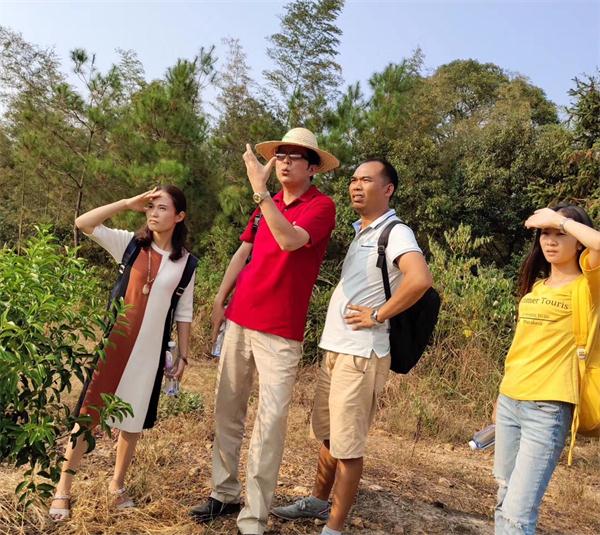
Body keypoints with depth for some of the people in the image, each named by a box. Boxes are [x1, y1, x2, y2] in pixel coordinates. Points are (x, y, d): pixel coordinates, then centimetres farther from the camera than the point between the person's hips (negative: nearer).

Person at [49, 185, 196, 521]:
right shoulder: (130, 243, -1)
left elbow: (184, 313, 5)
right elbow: (83, 223, -10)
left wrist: (183, 356, 5)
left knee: (134, 418, 12)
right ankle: (64, 487, 15)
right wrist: (128, 204, -14)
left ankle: (118, 483, 31)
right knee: (90, 411, 2)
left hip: (150, 350, 1)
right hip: (114, 341, -1)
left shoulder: (185, 262, 0)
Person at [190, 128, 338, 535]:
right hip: (239, 320, 7)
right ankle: (225, 493, 27)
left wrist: (259, 190, -23)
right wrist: (219, 300, 12)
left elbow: (289, 240, -25)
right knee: (228, 410, 12)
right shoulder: (268, 205, 13)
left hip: (281, 332, -7)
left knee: (271, 422, -6)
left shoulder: (321, 206, -7)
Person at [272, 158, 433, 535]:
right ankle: (318, 501, 38)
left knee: (348, 445, 1)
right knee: (328, 435, 21)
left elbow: (421, 279, -32)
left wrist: (378, 315, -21)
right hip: (334, 349, 9)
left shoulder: (395, 233, -13)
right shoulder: (361, 233, 15)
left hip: (361, 355, -9)